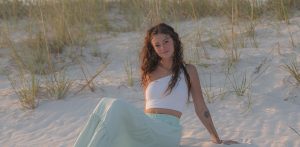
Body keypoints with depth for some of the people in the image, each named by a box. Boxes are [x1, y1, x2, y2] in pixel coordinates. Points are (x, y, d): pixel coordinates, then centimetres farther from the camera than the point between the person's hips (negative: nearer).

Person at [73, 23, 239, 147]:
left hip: (167, 130, -4)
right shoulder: (150, 72, 21)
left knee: (118, 106, -32)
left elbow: (201, 109, 17)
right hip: (144, 128, 4)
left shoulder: (188, 70, 13)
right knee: (106, 103, -29)